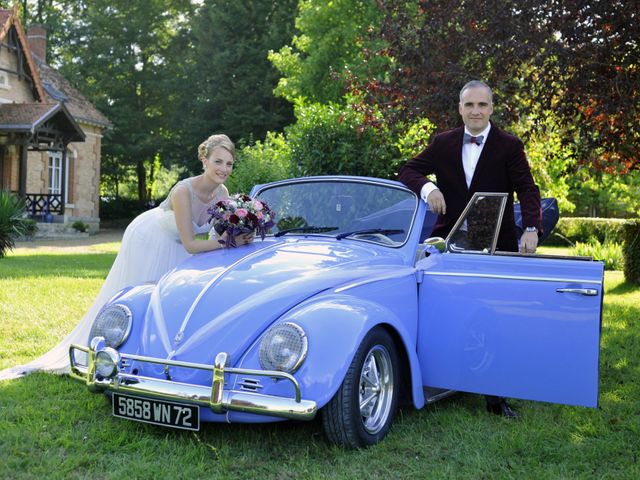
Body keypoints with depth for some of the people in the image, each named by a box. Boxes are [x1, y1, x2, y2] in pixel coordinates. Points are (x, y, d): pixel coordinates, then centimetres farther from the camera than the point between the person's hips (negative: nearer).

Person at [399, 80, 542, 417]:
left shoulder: (509, 146, -1)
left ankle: (496, 397, 12)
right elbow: (408, 171, 8)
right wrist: (427, 187, -15)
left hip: (496, 248, -2)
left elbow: (527, 189, -9)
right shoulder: (443, 144, 7)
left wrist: (531, 228, -27)